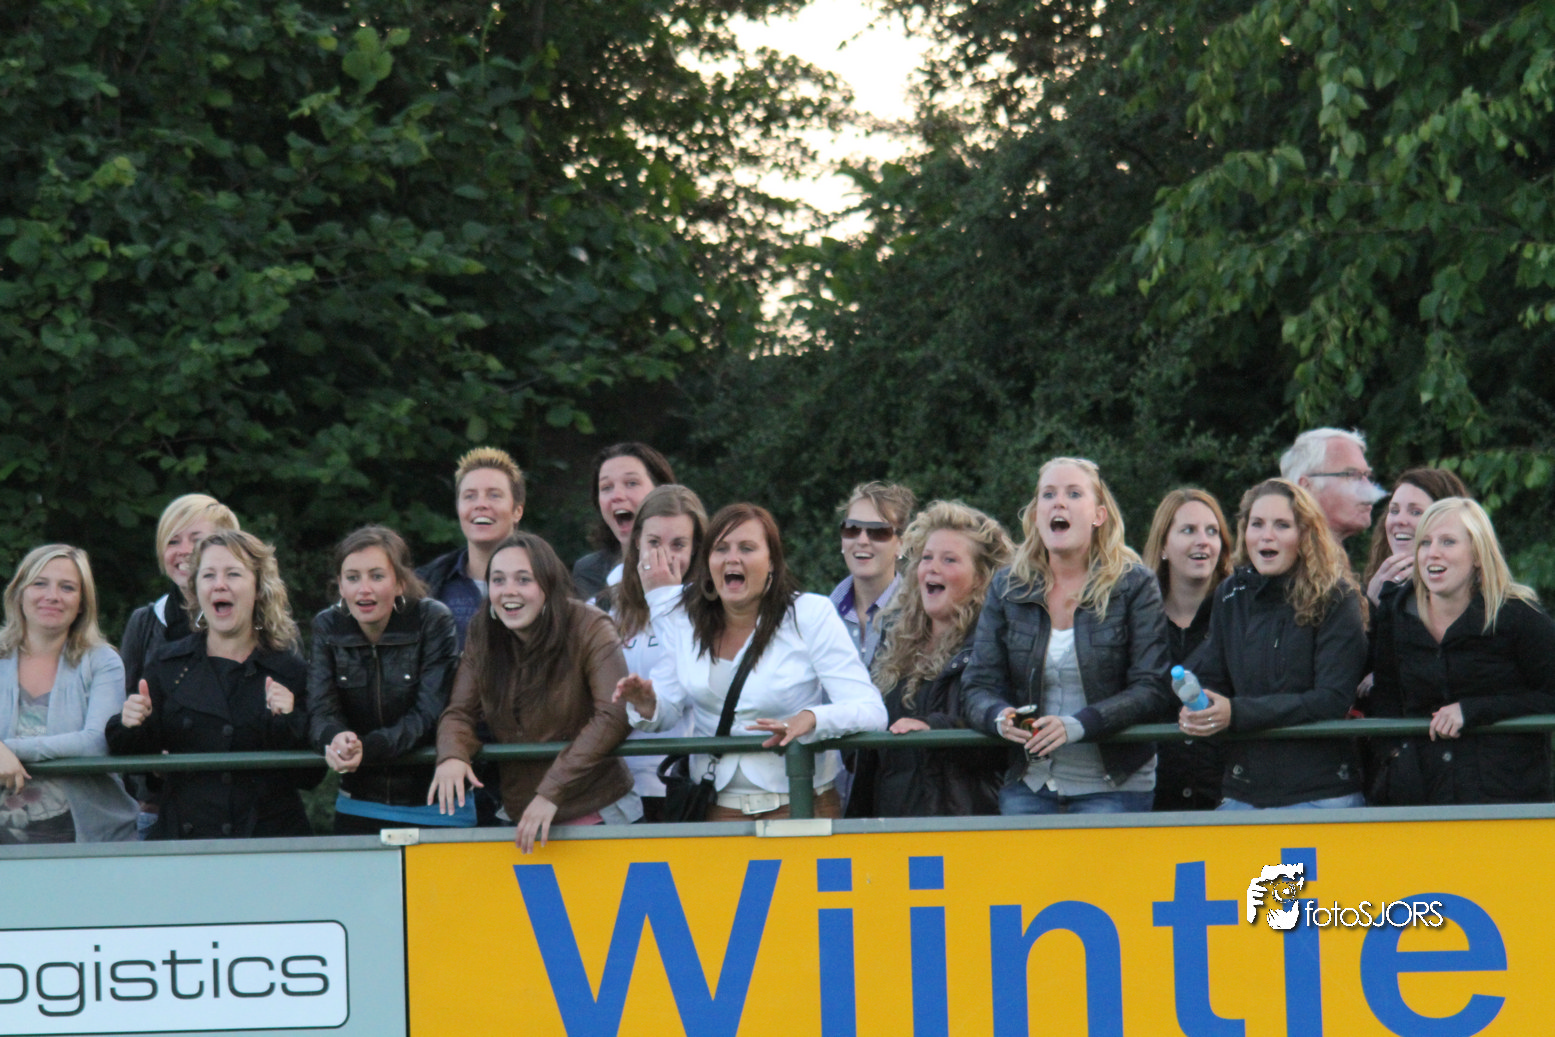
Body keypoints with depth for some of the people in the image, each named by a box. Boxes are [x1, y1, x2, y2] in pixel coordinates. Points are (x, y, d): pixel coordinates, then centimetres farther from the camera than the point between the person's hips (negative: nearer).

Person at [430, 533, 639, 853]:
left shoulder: (589, 628, -12)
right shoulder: (483, 636, 3)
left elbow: (613, 716, -21)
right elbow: (460, 713, 3)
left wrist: (551, 792, -29)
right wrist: (452, 756, -24)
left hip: (597, 814, -4)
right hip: (518, 817, 4)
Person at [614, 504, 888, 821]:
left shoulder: (812, 616, -5)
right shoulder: (681, 618, 6)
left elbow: (871, 711, -11)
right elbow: (668, 713, 12)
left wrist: (810, 719, -31)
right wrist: (648, 706, -12)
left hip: (801, 807, -4)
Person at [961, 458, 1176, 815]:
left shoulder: (1134, 585, -1)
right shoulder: (1007, 588, 8)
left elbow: (1152, 691, -8)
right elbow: (979, 685, 6)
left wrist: (1076, 725, -22)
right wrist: (1000, 716, -19)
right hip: (1028, 783, 3)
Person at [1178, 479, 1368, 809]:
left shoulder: (1336, 599, -7)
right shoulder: (1231, 596, 9)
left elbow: (1333, 698, -14)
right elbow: (1209, 678, 13)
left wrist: (1237, 713, -21)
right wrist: (1197, 710, -12)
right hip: (1242, 793, 4)